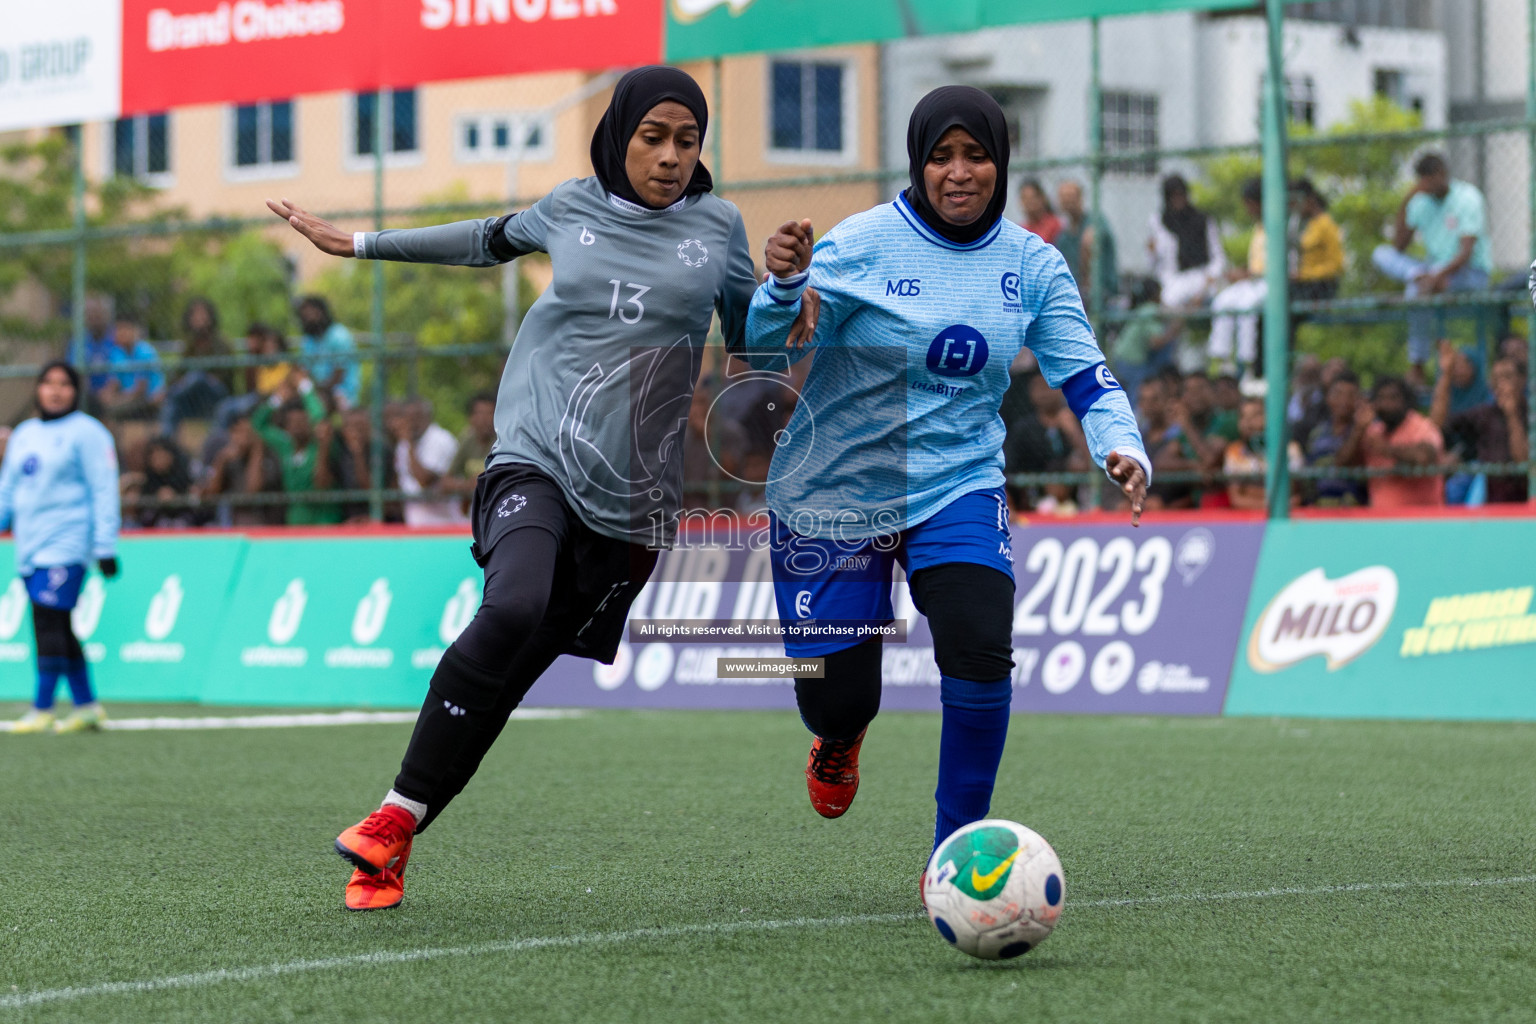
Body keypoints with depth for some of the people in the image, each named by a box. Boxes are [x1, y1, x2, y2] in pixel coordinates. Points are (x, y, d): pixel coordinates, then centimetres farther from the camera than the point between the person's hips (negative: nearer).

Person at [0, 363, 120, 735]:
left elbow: (103, 491, -7)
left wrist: (105, 547, -12)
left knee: (49, 623, -13)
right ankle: (86, 705, 13)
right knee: (58, 629, 7)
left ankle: (42, 710, -12)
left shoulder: (86, 432, -3)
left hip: (65, 545, -7)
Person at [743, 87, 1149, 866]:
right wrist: (785, 285, -35)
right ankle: (841, 735, 44)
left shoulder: (1030, 264, 0)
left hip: (958, 487, 2)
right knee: (835, 697, 1)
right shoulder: (865, 243, -12)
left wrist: (1122, 447, -20)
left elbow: (1083, 372, 0)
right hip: (836, 493, -2)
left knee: (980, 653, -22)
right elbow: (766, 348, -13)